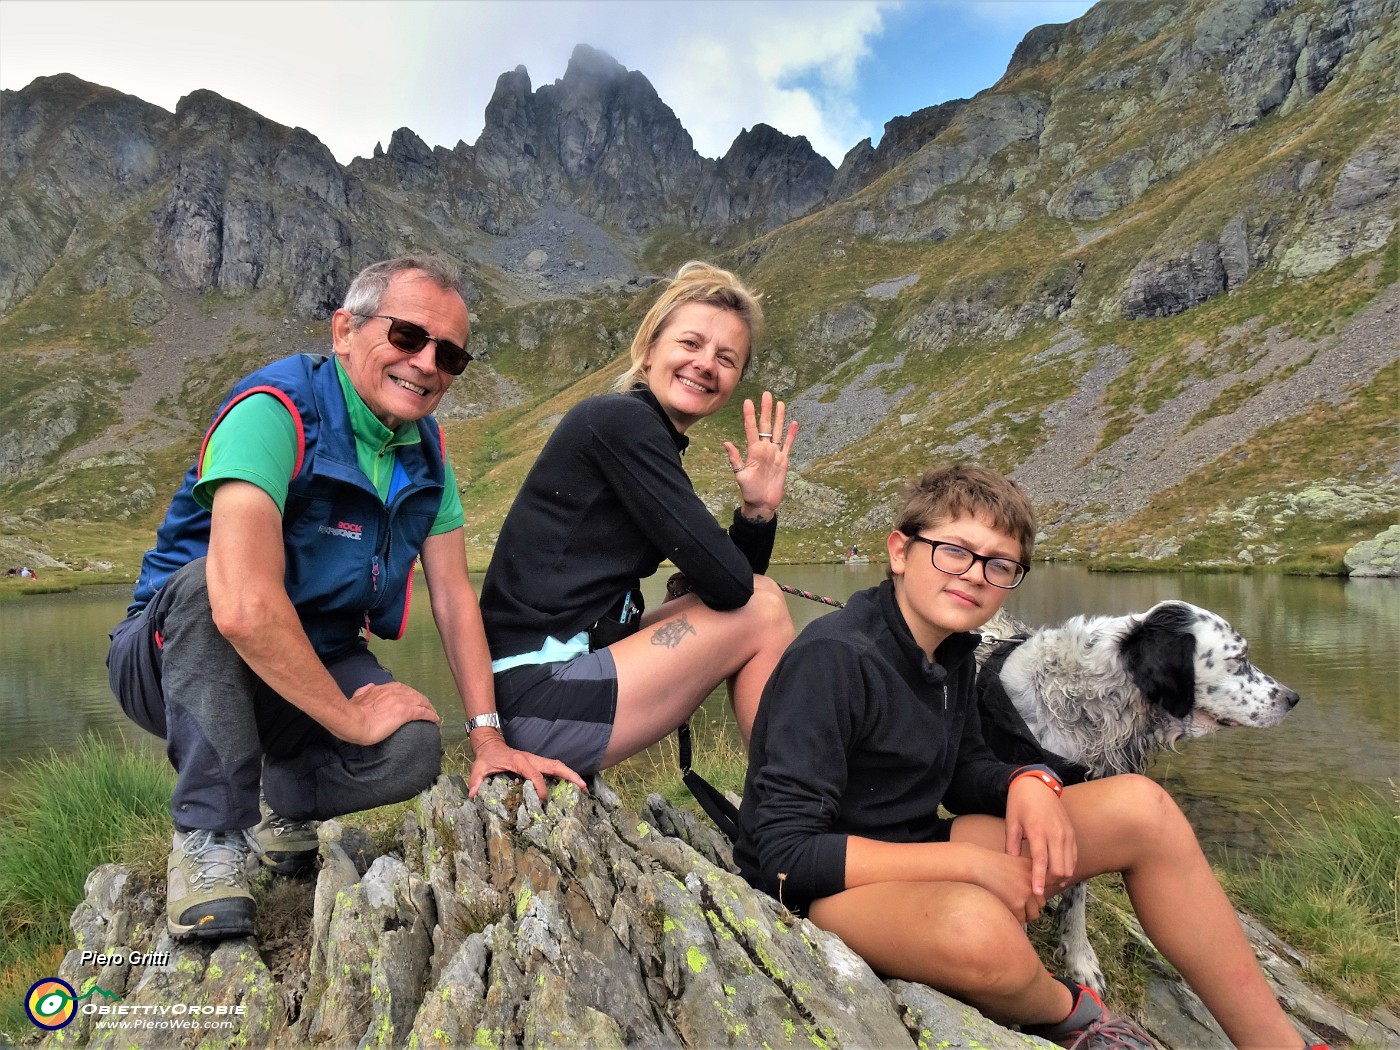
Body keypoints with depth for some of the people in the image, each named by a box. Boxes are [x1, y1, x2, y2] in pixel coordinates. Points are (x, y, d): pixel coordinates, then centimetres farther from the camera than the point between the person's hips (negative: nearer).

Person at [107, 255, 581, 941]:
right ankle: (210, 839, -20)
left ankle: (279, 805, 11)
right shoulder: (276, 411, -26)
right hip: (178, 656, -5)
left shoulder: (425, 448, -2)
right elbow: (244, 607, -38)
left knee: (413, 752, -23)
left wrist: (488, 735, -7)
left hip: (315, 665, 5)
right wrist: (352, 717, -26)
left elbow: (453, 595, 0)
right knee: (206, 582, -37)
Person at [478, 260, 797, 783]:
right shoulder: (619, 418, -13)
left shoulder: (655, 441, 14)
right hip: (539, 699, -9)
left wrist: (759, 507, -1)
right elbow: (727, 584, -18)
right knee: (762, 611, -5)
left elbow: (733, 584, 15)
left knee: (757, 599, 13)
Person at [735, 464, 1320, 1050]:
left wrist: (1028, 781, -9)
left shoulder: (952, 650, 2)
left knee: (1139, 806, -4)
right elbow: (787, 853, -25)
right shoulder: (830, 658, -24)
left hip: (915, 852, 8)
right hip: (826, 887, -8)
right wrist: (970, 862, -25)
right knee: (975, 925, -40)